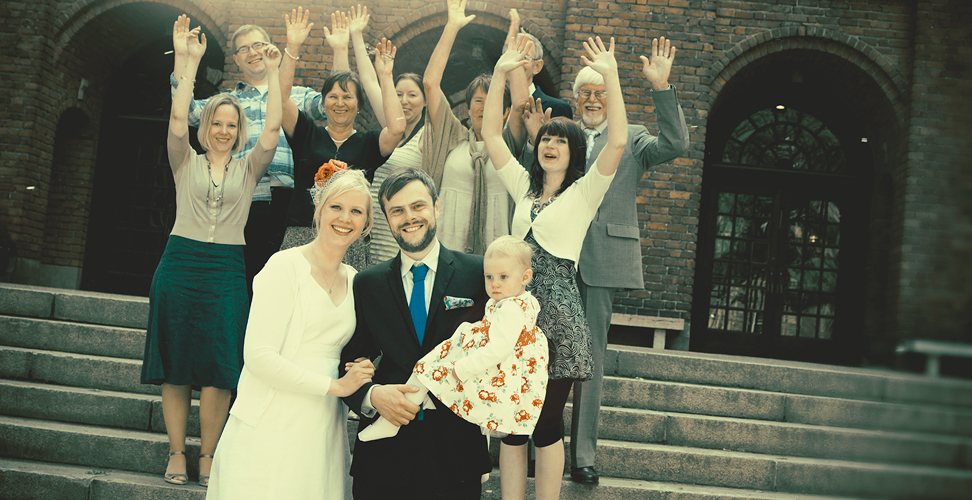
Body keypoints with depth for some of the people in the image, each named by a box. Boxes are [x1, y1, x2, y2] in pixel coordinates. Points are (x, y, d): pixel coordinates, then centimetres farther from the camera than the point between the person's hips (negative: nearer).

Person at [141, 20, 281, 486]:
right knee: (175, 363, 3)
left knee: (218, 365, -2)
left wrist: (273, 72, -3)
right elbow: (177, 117, -6)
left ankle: (208, 456, 8)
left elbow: (273, 127, -3)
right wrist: (189, 61, -8)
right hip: (180, 264, 0)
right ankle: (177, 453, 13)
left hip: (227, 271, 0)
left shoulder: (248, 168, 10)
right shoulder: (186, 163, 9)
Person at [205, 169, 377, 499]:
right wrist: (334, 385, -12)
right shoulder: (286, 266, -8)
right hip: (272, 429, -6)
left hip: (323, 431, 6)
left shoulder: (353, 280, 12)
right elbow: (259, 356, -16)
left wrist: (360, 371, 1)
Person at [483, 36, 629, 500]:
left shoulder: (584, 191, 2)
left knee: (548, 423, 2)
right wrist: (500, 73, 7)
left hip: (556, 309, -4)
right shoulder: (523, 185, 15)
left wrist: (611, 75, -13)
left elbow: (617, 141, -12)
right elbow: (490, 134, 12)